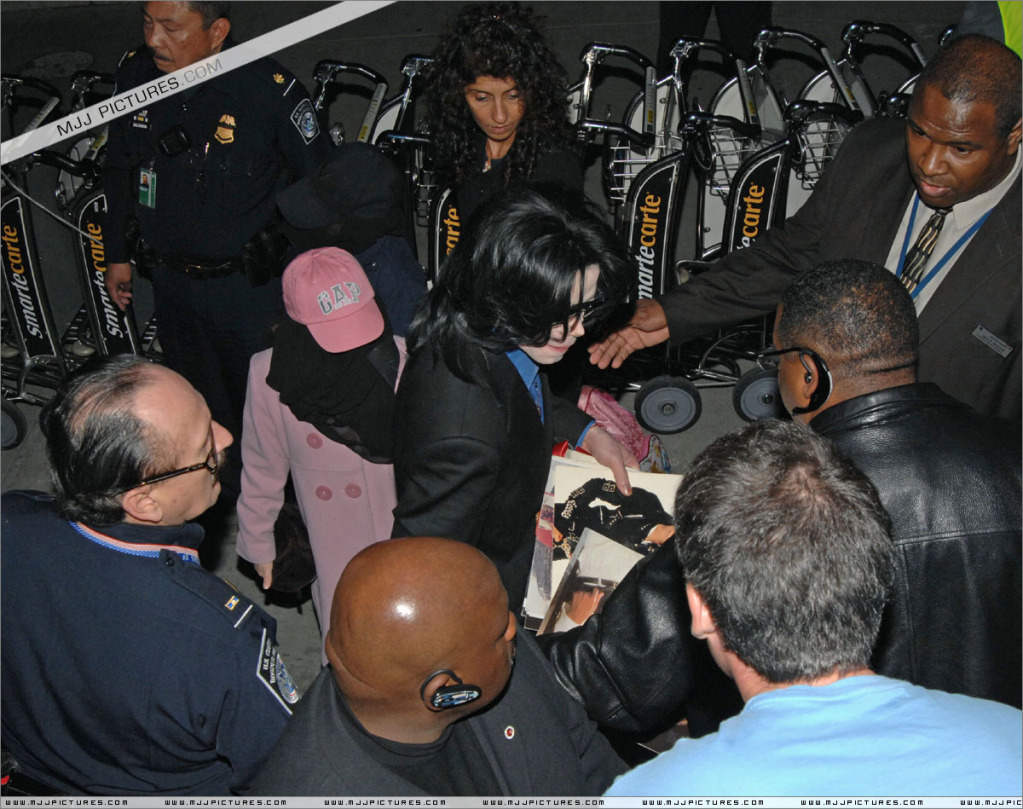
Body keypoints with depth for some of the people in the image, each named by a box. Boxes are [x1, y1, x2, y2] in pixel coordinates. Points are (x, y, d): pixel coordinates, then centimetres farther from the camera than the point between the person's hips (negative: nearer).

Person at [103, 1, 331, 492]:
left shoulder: (269, 88, -21)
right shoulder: (134, 74, -6)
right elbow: (120, 170, 10)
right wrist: (117, 253, 14)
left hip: (249, 285, -5)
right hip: (170, 279, 5)